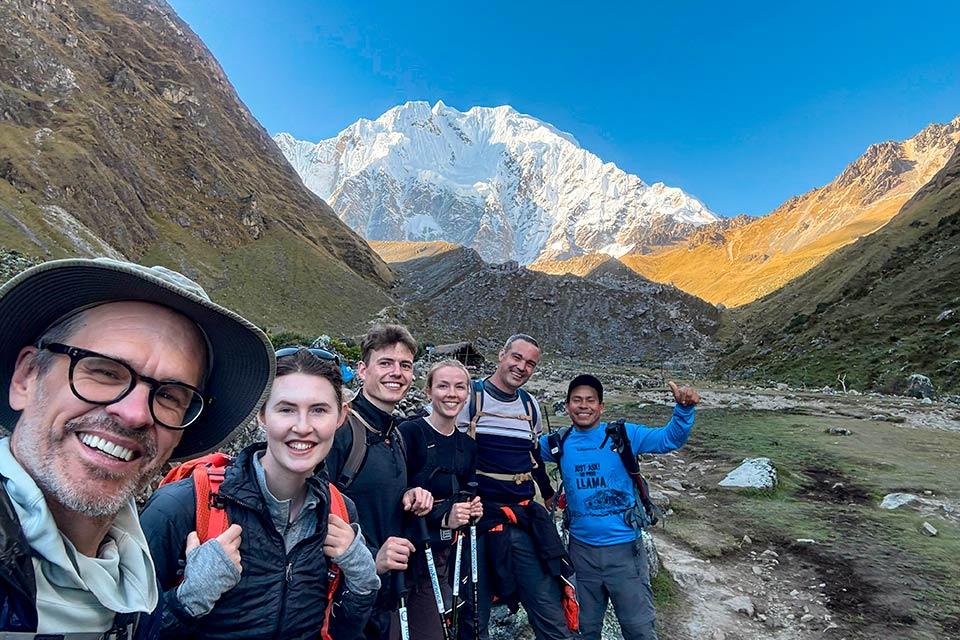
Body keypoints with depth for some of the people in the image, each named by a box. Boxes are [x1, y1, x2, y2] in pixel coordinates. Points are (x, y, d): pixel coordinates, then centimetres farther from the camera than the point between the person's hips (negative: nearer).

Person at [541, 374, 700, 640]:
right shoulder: (559, 443, -1)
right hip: (581, 550, 3)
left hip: (624, 547, -2)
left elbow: (670, 439, -9)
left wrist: (683, 409, -27)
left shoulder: (624, 434, -7)